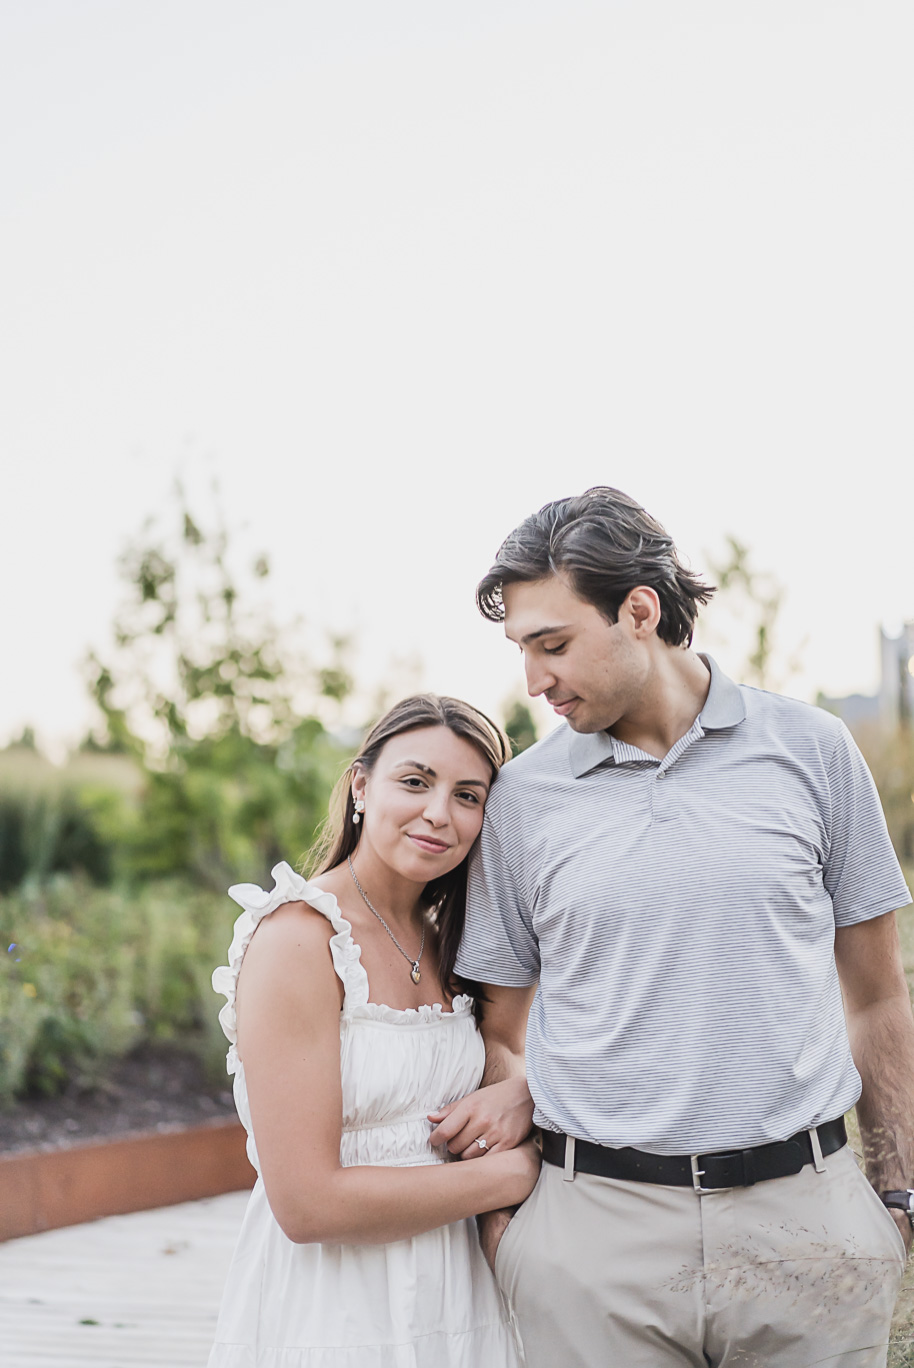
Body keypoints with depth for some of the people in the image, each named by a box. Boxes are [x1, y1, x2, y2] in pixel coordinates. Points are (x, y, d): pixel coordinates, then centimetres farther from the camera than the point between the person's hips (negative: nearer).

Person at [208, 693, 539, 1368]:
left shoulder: (444, 943, 6)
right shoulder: (297, 937, -17)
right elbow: (307, 1203, -21)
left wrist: (518, 1096, -7)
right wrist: (508, 1175, -14)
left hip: (453, 1307, 7)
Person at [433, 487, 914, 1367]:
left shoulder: (810, 750, 3)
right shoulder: (523, 795, 4)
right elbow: (502, 1025, 10)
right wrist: (497, 1208, 0)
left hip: (803, 1216, 0)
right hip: (596, 1222, 0)